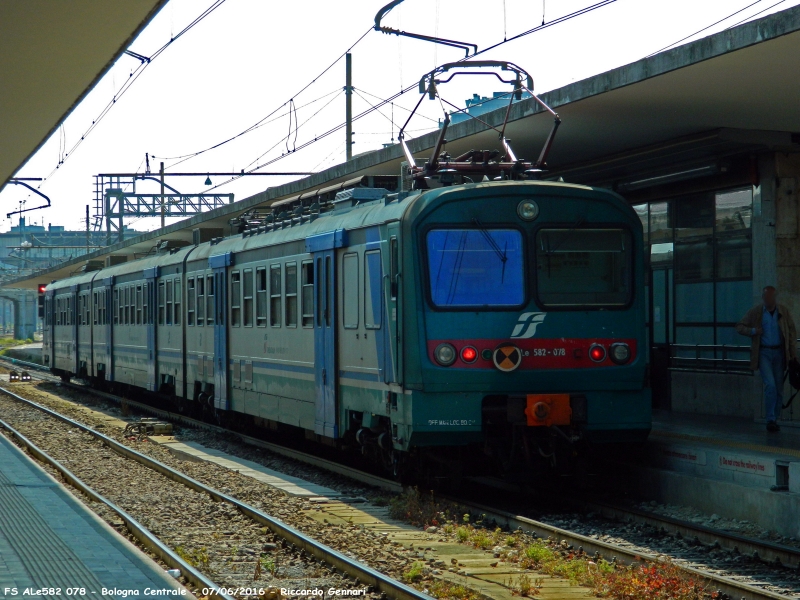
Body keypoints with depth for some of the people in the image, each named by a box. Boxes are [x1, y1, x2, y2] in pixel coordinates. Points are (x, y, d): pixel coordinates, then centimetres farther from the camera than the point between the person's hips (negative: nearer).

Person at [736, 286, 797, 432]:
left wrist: (793, 353, 0)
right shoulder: (755, 312, -2)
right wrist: (752, 331, -14)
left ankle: (774, 419, 16)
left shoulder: (784, 311, 3)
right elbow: (739, 327, 5)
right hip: (763, 353, -3)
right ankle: (770, 420, -10)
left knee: (779, 388, 6)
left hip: (779, 352, 3)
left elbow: (792, 332, 7)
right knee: (770, 385, -16)